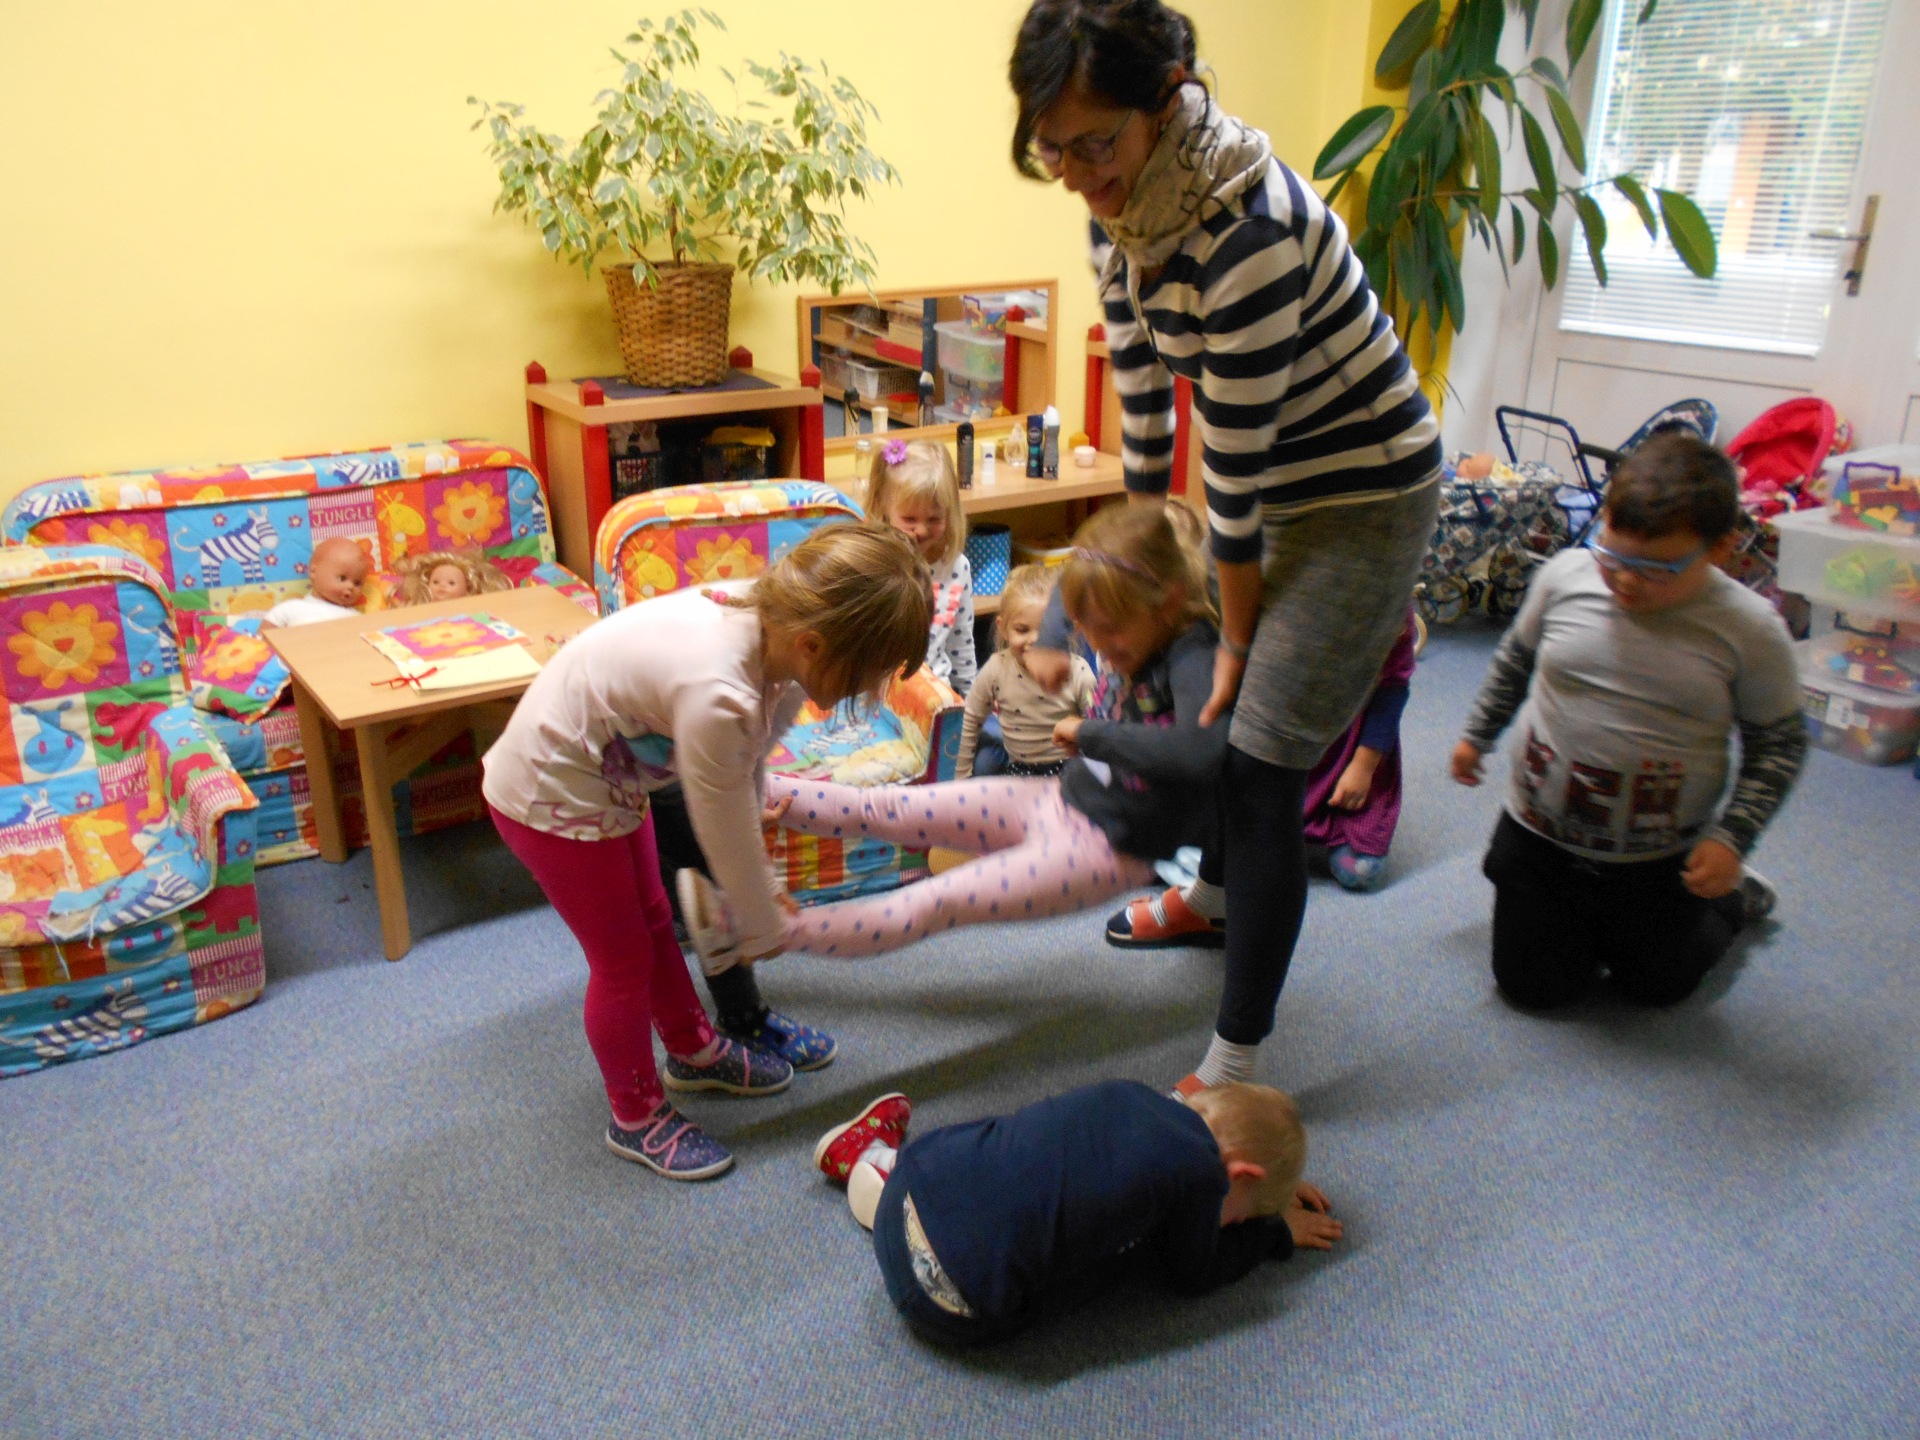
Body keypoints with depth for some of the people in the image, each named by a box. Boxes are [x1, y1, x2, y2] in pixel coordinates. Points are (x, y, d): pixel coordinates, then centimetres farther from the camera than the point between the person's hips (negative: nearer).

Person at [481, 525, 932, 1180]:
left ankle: (694, 1051, 48)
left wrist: (763, 894, 1)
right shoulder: (716, 696, -39)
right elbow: (725, 833, -24)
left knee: (652, 918, 25)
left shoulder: (770, 618, -15)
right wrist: (766, 928, -7)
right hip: (551, 795, -8)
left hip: (604, 773, 8)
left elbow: (746, 775, -4)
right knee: (623, 959, 7)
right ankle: (636, 1118, 31)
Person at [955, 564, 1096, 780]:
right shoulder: (996, 669, -9)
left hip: (1068, 769, -3)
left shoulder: (1078, 673, -15)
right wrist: (961, 779, 7)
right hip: (1018, 770, 3)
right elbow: (970, 723, 4)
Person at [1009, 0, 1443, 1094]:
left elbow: (1236, 467, -25)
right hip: (1280, 490, 9)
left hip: (1364, 496, -8)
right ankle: (1215, 893, 49)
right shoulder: (1125, 202, -5)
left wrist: (1238, 639, -15)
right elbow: (1142, 390, 5)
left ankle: (1236, 1064, 3)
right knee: (1200, 715, 22)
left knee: (1262, 765, -10)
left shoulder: (1245, 228, -32)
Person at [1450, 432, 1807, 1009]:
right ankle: (1587, 917, 38)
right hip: (1539, 835, 2)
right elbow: (1514, 660, 8)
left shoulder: (1749, 630, -16)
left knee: (1657, 986, 18)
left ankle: (1733, 895, 46)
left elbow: (1779, 744, -4)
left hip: (1659, 861, -1)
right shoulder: (1565, 577, -12)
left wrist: (1732, 837, -13)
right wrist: (1478, 735, 17)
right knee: (1534, 987, 8)